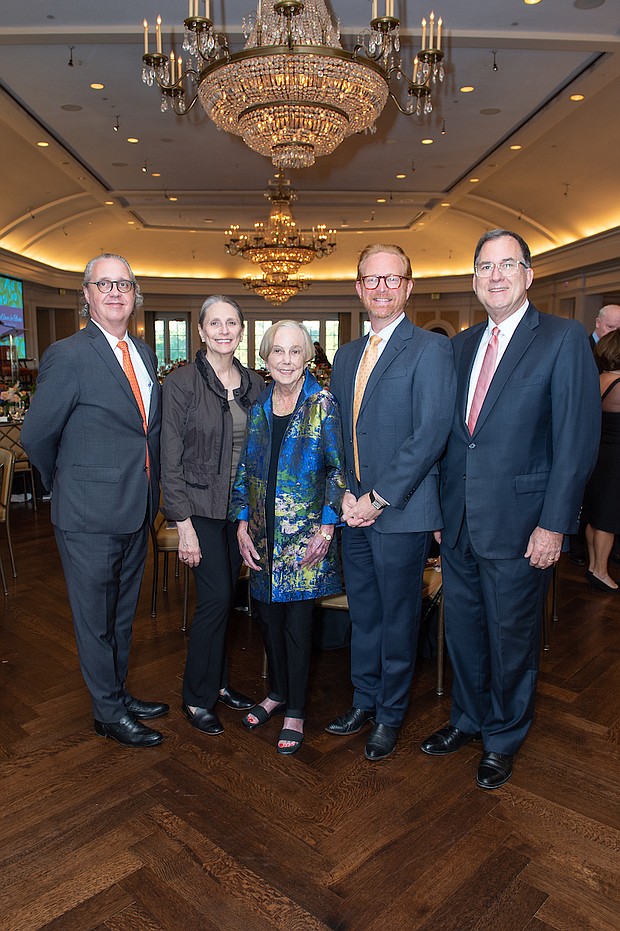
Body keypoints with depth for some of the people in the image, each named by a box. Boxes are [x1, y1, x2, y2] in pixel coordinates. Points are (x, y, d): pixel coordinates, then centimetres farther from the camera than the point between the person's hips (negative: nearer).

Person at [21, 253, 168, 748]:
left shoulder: (145, 354, 8)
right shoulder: (68, 355, -14)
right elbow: (36, 435, -9)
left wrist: (149, 488, 11)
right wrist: (67, 485, 4)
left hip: (138, 510, 7)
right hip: (91, 515, -7)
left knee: (122, 613, 21)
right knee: (96, 619, 10)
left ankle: (119, 693, 40)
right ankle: (109, 713, 27)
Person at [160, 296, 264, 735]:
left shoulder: (254, 384, 5)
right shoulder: (182, 382, -10)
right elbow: (171, 458, -11)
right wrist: (184, 523, -15)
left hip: (242, 505, 5)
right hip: (202, 505, -5)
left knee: (226, 597, 13)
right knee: (216, 597, -7)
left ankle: (217, 681, 32)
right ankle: (197, 698, 14)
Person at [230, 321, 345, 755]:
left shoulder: (322, 404, -6)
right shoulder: (257, 406, 7)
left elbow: (337, 469, -7)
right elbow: (244, 469, 10)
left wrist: (327, 526, -14)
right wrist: (242, 522, 2)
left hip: (305, 532, -4)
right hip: (264, 532, 5)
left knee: (297, 617, 2)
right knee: (268, 613, 13)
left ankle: (295, 710, 19)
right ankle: (278, 691, 35)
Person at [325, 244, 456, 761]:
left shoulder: (431, 349, -9)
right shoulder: (346, 355, 13)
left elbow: (431, 435, -17)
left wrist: (378, 499, -16)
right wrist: (345, 493, 0)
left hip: (402, 511, -6)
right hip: (355, 508, 6)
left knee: (398, 618, 9)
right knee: (363, 614, 18)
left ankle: (391, 715, 29)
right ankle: (365, 700, 37)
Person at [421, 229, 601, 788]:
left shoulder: (564, 339, -7)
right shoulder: (462, 344, 10)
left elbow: (577, 439, -11)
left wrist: (554, 523, -15)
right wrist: (441, 507, 10)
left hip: (518, 524, -5)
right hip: (459, 522, 5)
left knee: (512, 637, 11)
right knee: (463, 629, 18)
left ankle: (503, 739, 35)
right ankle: (468, 720, 42)